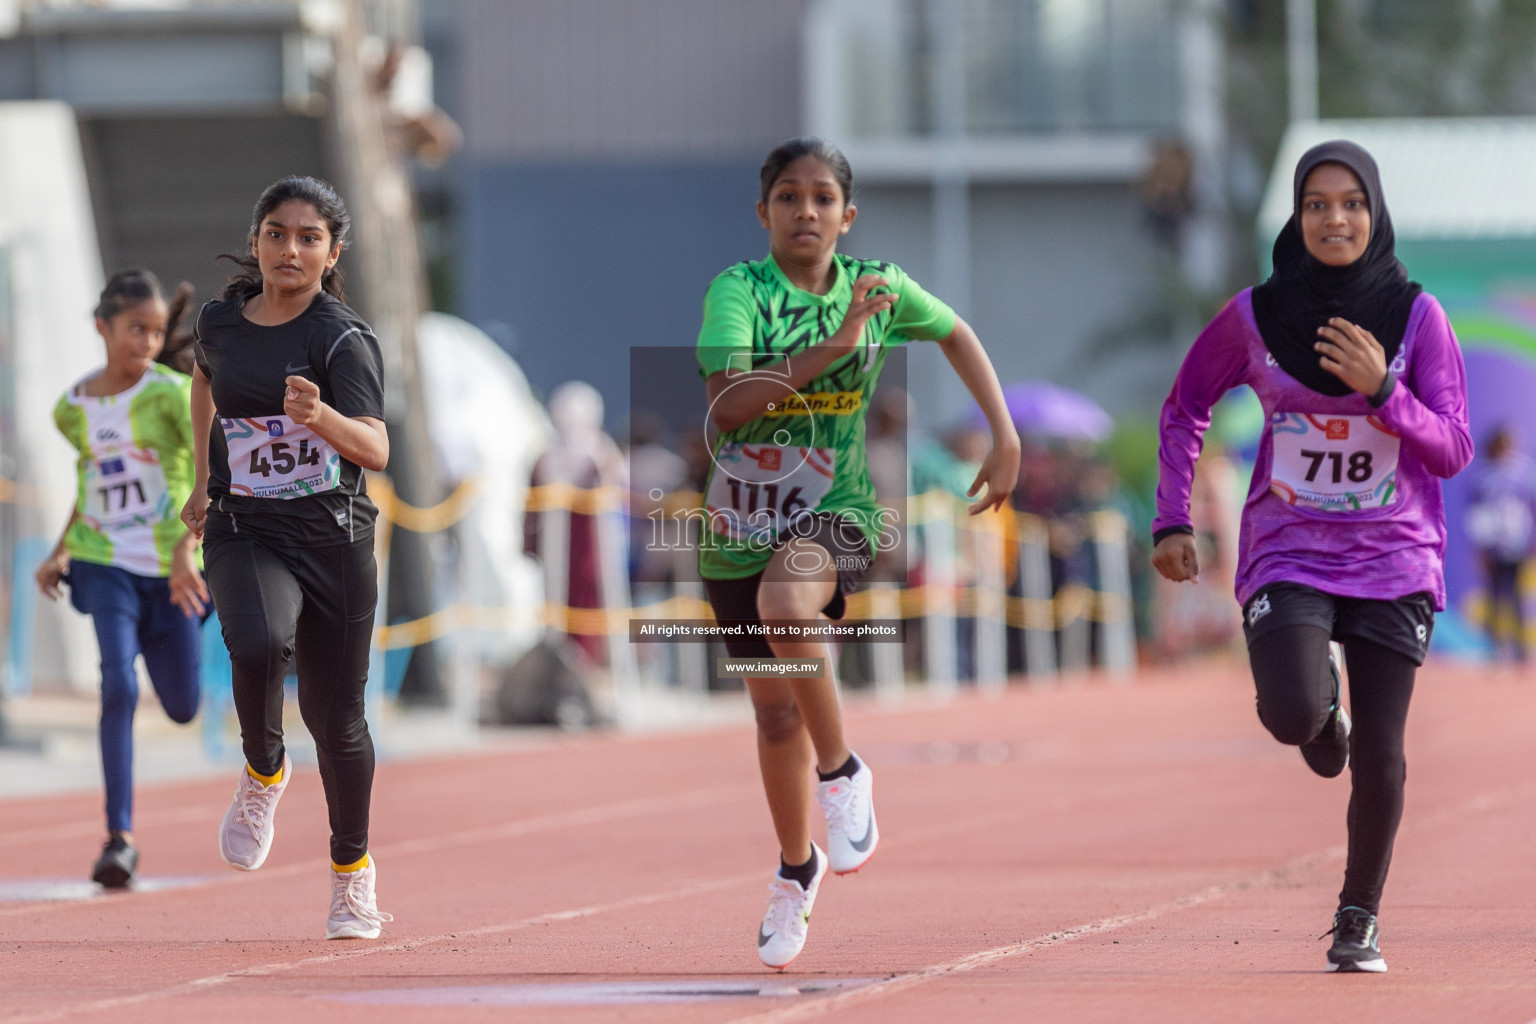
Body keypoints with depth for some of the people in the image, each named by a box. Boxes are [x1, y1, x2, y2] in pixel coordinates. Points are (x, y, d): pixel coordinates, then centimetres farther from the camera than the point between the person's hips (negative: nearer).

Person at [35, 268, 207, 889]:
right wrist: (60, 551, 18)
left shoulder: (170, 392, -10)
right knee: (118, 686, -21)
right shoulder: (72, 409, 4)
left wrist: (188, 544, -34)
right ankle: (119, 838, -20)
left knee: (182, 710, 9)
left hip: (170, 570, -1)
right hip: (104, 564, 1)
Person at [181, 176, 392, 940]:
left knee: (334, 716, 6)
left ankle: (352, 875, 29)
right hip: (244, 533, 2)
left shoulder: (345, 340, -10)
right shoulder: (221, 322, 3)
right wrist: (203, 479, 32)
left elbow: (376, 451, -24)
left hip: (334, 538, -2)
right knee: (257, 644, -30)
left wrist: (319, 415, -44)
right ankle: (263, 773, 0)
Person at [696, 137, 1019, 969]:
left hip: (835, 512, -1)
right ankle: (796, 869, 39)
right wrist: (832, 346, -30)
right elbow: (728, 403, -27)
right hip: (742, 521, 1)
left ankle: (842, 772, -15)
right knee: (776, 714, 13)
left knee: (784, 600, -36)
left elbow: (956, 335, 18)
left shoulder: (878, 287, -3)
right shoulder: (739, 290, -12)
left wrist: (1004, 437, 10)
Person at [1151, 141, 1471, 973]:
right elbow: (1186, 407, 12)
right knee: (1292, 716, -23)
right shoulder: (1255, 315, -3)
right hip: (1288, 555, 0)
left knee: (1379, 755, -3)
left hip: (1393, 561, 0)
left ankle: (1360, 917, 18)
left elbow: (1453, 452, -6)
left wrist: (1381, 388, -21)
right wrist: (1172, 521, 5)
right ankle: (1323, 704, 16)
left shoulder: (1417, 316, -5)